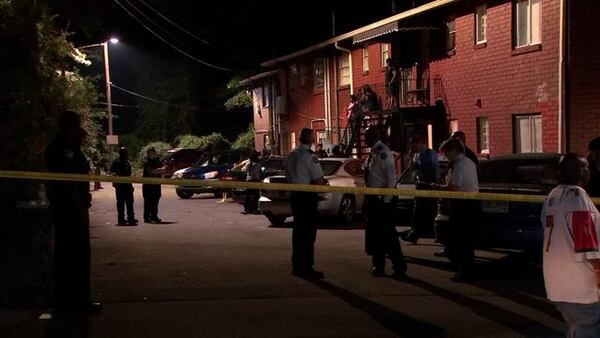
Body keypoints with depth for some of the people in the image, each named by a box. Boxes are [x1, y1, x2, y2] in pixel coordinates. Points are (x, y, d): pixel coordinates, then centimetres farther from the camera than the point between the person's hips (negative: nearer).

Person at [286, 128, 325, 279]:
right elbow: (318, 180, -18)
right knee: (308, 232, -4)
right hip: (307, 196, -8)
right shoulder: (309, 156, -16)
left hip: (295, 194, 8)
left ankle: (297, 266, 21)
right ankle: (306, 268, -3)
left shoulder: (292, 155, 9)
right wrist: (311, 184, 2)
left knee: (298, 231, 14)